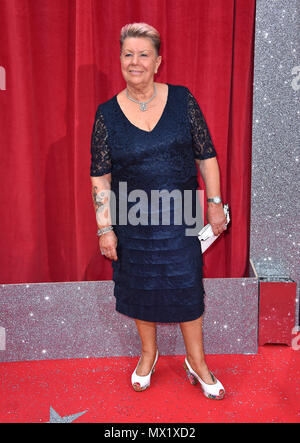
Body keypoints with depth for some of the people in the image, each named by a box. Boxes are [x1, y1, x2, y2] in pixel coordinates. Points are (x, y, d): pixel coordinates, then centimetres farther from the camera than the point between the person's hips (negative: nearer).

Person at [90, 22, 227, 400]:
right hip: (132, 222, 1)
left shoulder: (182, 100, -5)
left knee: (186, 288, 8)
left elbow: (206, 156, 0)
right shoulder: (107, 113, -5)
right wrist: (105, 228, -6)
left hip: (181, 219, 0)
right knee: (139, 288, 14)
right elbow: (100, 177, -3)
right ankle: (148, 353, 39)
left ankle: (196, 361, 30)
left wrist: (215, 204, -1)